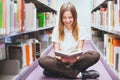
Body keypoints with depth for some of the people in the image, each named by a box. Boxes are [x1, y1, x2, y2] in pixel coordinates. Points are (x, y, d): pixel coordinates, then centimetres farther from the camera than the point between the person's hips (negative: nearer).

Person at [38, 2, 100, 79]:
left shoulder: (80, 30, 0)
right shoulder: (57, 30, -1)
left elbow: (80, 49, -6)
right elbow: (56, 50, -6)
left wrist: (76, 58, -31)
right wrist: (61, 58, -30)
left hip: (75, 60, 0)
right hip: (61, 61, 0)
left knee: (95, 55, -27)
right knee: (42, 60, -30)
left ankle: (61, 71, -25)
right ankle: (78, 74, -29)